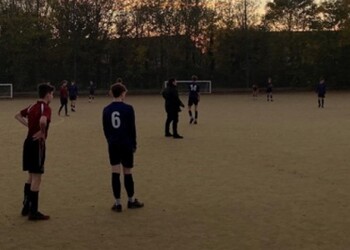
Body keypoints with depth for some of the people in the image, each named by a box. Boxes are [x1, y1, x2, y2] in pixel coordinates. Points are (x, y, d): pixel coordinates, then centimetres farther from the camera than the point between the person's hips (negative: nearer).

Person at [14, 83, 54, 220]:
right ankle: (33, 212, 2)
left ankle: (26, 207, 27)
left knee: (31, 177, 19)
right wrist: (42, 132, -19)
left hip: (29, 142, 9)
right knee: (36, 178, -3)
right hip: (37, 143, -9)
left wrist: (29, 125, 14)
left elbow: (18, 115, 24)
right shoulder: (46, 108, -15)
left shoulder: (33, 106, 11)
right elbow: (43, 121, -37)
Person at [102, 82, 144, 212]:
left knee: (115, 173, 4)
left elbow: (105, 130, 7)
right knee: (127, 172, 8)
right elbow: (132, 128, -6)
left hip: (113, 145, 3)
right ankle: (131, 201, 21)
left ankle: (117, 203, 7)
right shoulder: (128, 108, -9)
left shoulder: (106, 110, 1)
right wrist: (134, 144, 4)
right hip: (126, 144, -3)